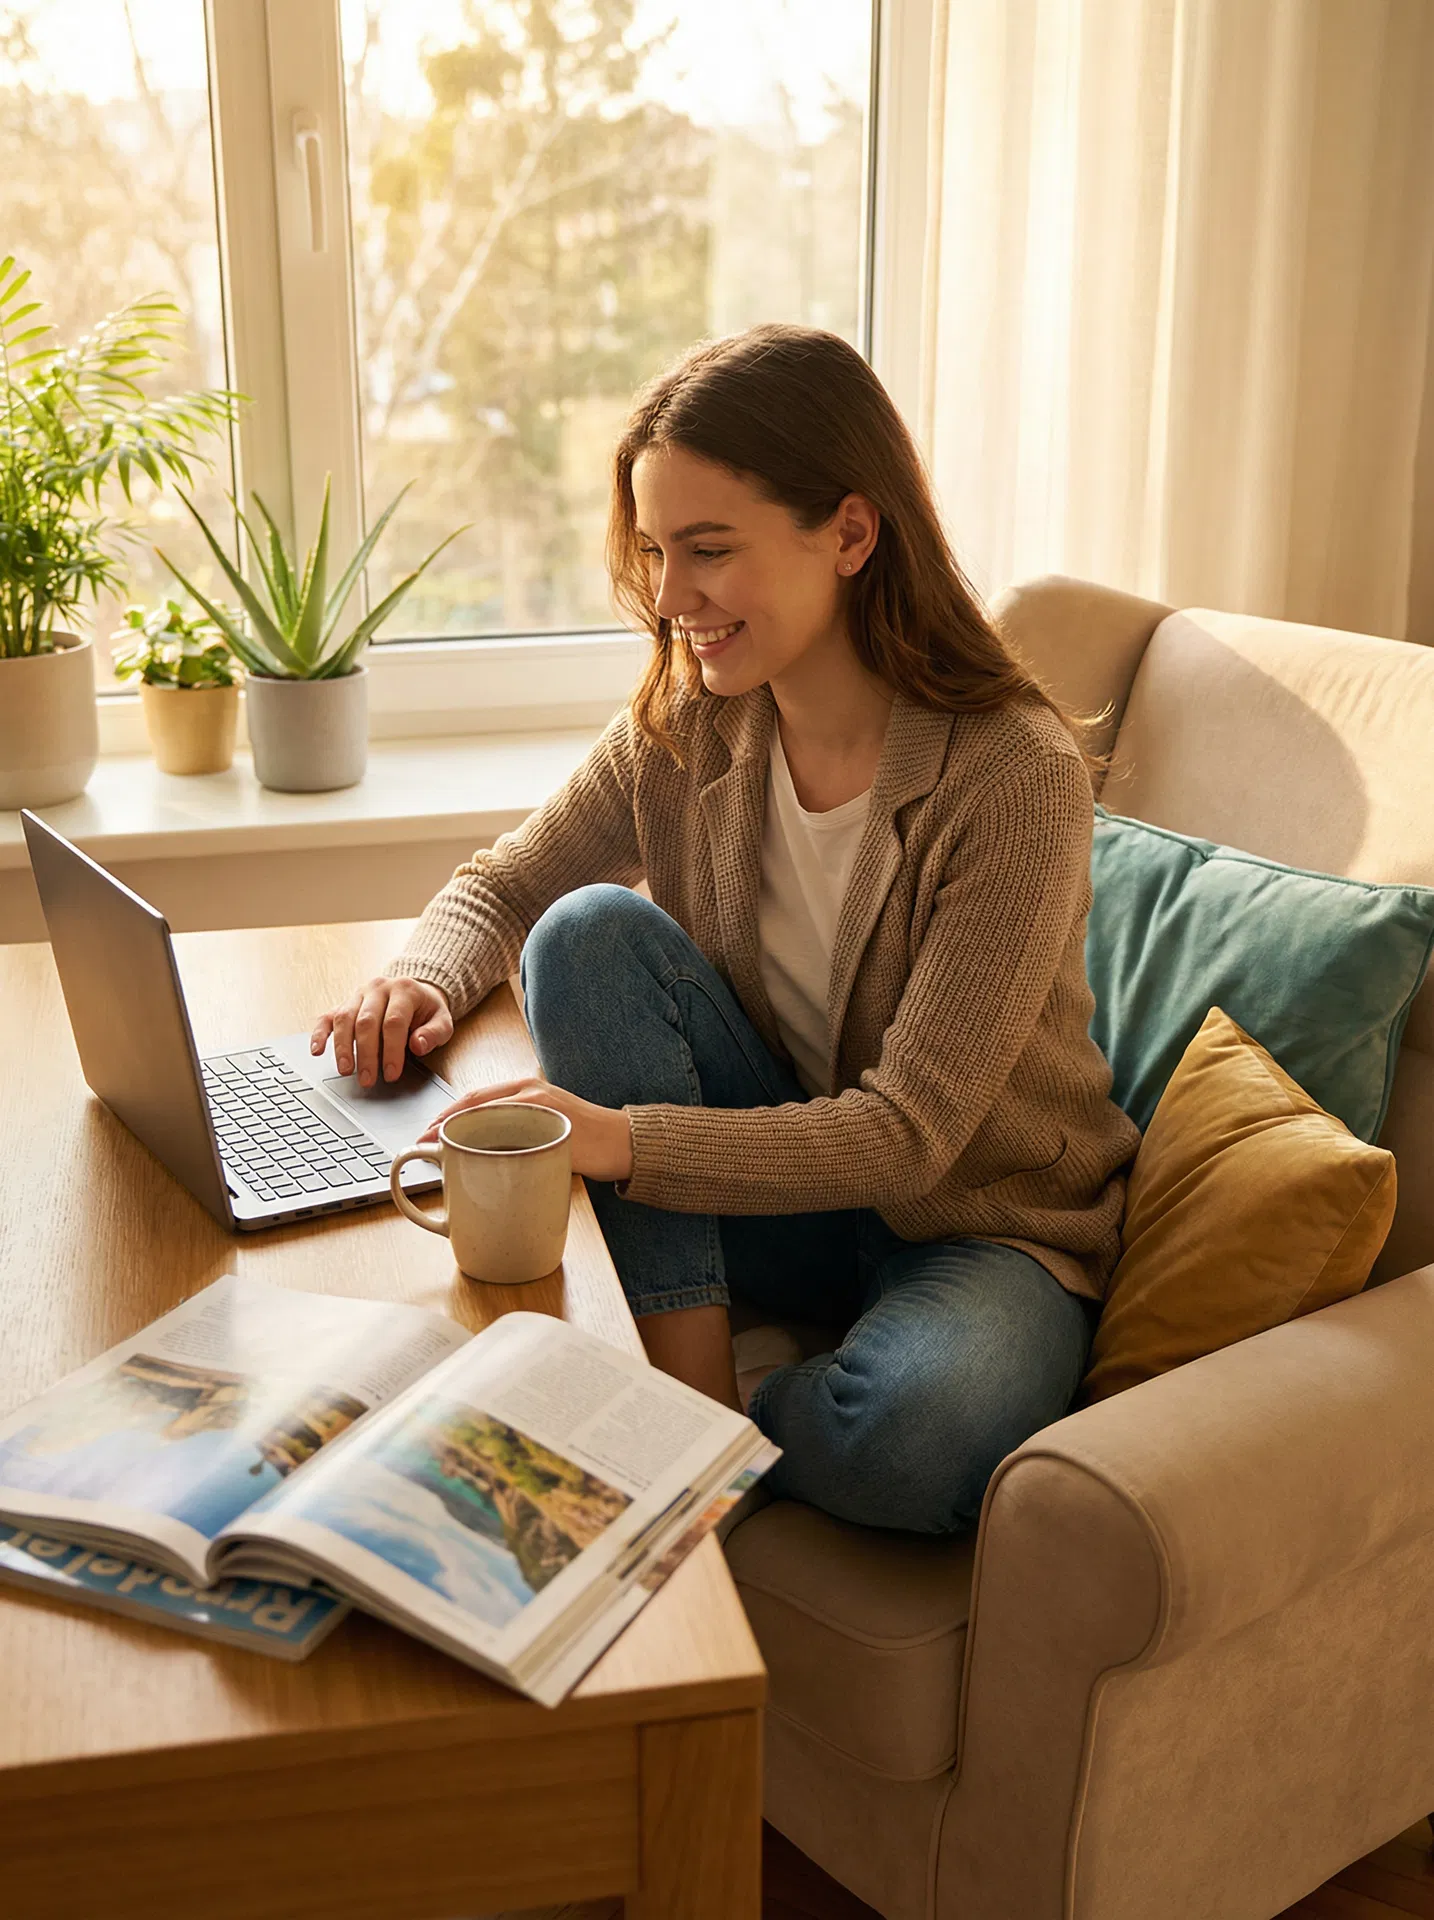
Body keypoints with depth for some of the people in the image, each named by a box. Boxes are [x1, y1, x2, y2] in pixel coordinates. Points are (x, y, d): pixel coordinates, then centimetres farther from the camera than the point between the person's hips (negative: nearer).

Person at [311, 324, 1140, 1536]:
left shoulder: (1016, 775, -23)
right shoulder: (683, 729, -6)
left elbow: (909, 1133, -26)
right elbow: (501, 887, 7)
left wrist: (625, 1140, -38)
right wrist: (427, 981, -17)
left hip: (981, 1229, -4)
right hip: (784, 1194, 5)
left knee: (915, 1434, -38)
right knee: (591, 929, -19)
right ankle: (689, 1395, -18)